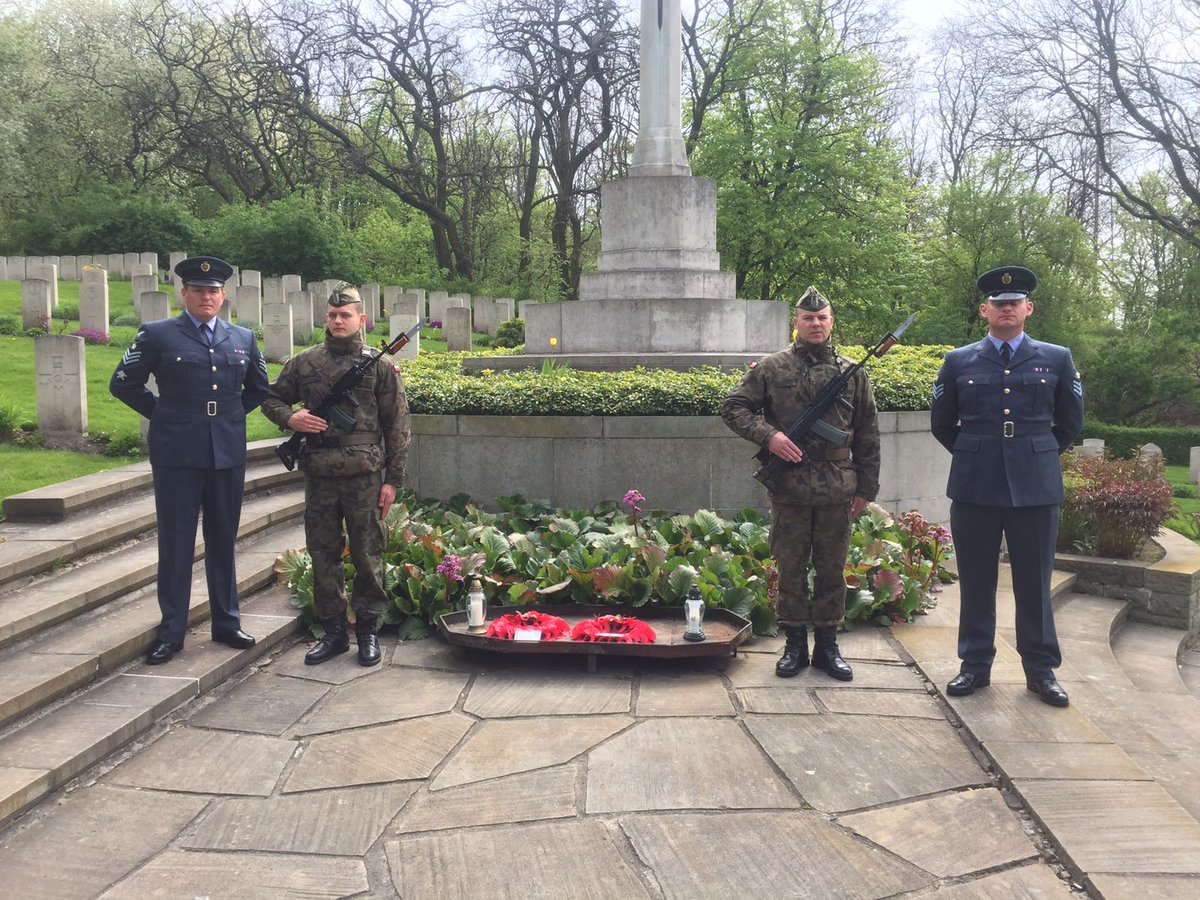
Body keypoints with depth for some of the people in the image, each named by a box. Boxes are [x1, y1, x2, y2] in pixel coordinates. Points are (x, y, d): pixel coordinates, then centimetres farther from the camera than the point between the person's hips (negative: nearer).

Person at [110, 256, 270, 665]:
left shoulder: (243, 338, 10)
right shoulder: (156, 335, 0)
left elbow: (259, 386, 23)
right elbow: (123, 384, 4)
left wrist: (233, 413, 12)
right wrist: (161, 413, 2)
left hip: (228, 453, 3)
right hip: (177, 455, -3)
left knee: (224, 540, 11)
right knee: (175, 543, 2)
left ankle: (226, 622, 21)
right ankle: (171, 630, 11)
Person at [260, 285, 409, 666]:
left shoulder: (380, 365, 0)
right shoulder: (304, 362, 9)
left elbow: (397, 426, 0)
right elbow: (271, 398, 20)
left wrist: (393, 479, -4)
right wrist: (290, 417, -4)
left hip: (365, 477, -3)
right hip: (319, 476, 3)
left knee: (368, 556, 4)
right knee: (323, 555, 9)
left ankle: (368, 631, 18)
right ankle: (333, 631, 22)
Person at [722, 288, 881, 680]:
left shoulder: (852, 372, 6)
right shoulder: (771, 368, 2)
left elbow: (867, 435, 9)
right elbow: (733, 408, 3)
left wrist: (866, 486, 6)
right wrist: (768, 436, -13)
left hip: (837, 490, 1)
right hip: (789, 489, -1)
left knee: (832, 570, 9)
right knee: (791, 568, 7)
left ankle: (827, 645, 21)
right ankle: (795, 644, 20)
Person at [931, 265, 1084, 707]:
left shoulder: (1057, 359, 6)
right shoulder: (958, 362, 5)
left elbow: (1070, 423, 13)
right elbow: (942, 424, 13)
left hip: (1036, 487, 0)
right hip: (974, 489, 0)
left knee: (1034, 582, 6)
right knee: (976, 581, 7)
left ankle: (1040, 669, 17)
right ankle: (975, 665, 18)